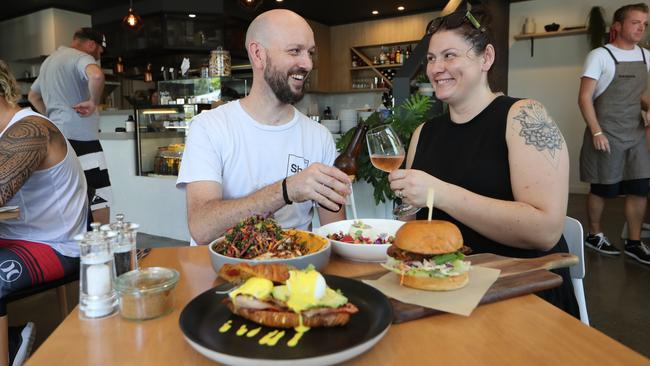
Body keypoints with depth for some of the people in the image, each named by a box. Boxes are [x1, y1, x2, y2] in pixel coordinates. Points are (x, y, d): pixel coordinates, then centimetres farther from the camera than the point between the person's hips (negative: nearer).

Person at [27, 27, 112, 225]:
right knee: (100, 199, -8)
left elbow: (32, 96, 36)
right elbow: (97, 75, -32)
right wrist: (93, 102, -18)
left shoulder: (49, 60, 23)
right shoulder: (81, 57, -8)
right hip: (81, 137, -9)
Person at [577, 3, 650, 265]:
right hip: (607, 135, -6)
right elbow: (584, 98, -12)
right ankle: (594, 235, 22)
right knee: (603, 189, 4)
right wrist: (597, 132, -18)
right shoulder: (600, 56, -9)